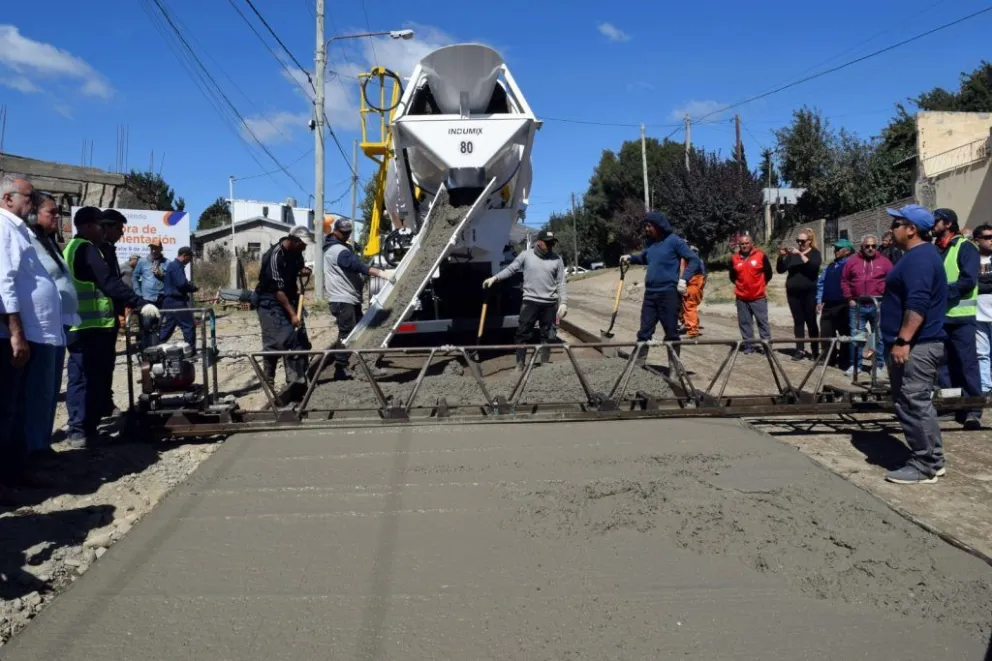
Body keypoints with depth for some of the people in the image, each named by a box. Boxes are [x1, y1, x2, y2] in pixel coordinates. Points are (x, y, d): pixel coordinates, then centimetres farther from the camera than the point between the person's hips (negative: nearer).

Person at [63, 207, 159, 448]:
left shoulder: (72, 248, 21)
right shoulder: (87, 249, -12)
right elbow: (108, 282, -23)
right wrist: (140, 303, -27)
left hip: (80, 324, 10)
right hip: (92, 326, -10)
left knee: (82, 377, 12)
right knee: (88, 378, -6)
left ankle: (81, 428, 17)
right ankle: (81, 430, -3)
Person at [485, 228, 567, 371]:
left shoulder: (557, 259, 3)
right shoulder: (526, 255, 0)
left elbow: (561, 283, 3)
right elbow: (510, 269, 2)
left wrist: (563, 302, -5)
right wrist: (494, 278, -10)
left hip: (550, 304, 1)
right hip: (530, 301, -1)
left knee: (547, 336, 9)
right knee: (522, 333, -1)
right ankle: (519, 365, 7)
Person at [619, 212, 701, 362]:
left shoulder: (674, 241, -8)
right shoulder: (650, 243, 11)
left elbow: (694, 260, -10)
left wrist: (683, 279, -22)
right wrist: (631, 258, 12)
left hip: (669, 293, -6)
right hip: (650, 293, 6)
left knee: (671, 333, 4)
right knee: (644, 332, 6)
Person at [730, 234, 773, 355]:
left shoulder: (761, 256, -3)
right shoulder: (734, 258, 4)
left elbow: (768, 273, 8)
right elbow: (732, 276, 19)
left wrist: (762, 285, 10)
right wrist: (740, 285, 12)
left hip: (759, 296, -3)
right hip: (741, 297, 3)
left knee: (762, 321, 1)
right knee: (744, 322, 6)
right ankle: (748, 345, 14)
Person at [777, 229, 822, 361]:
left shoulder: (814, 253, 1)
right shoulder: (792, 253, 9)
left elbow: (814, 266, -18)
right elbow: (780, 270, 4)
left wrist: (801, 254, -25)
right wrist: (781, 256, -11)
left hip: (809, 293, -3)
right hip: (793, 293, 3)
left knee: (811, 322, -3)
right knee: (798, 322, 5)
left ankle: (815, 351, 3)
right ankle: (800, 350, 8)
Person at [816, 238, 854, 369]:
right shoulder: (831, 266, 17)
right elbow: (821, 282, 20)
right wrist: (819, 301, 14)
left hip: (843, 306, -7)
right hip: (828, 305, 7)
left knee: (845, 334, 2)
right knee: (826, 333, 10)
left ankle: (844, 362, 7)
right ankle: (829, 358, 21)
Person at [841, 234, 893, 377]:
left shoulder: (884, 262, 3)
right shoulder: (852, 261, 6)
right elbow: (844, 281, 9)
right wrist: (849, 298, 1)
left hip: (878, 306, -1)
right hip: (857, 305, 1)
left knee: (879, 336, 5)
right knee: (856, 335, 3)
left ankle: (880, 364, 13)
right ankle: (855, 364, 10)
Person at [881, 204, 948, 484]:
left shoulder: (919, 258, -16)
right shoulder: (919, 255, 18)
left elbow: (917, 305, -25)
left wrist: (902, 340, -26)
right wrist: (902, 340, 27)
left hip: (915, 346, -11)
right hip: (918, 344, 11)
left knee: (913, 405, -6)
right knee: (920, 404, 16)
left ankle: (923, 466, 1)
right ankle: (933, 460, 23)